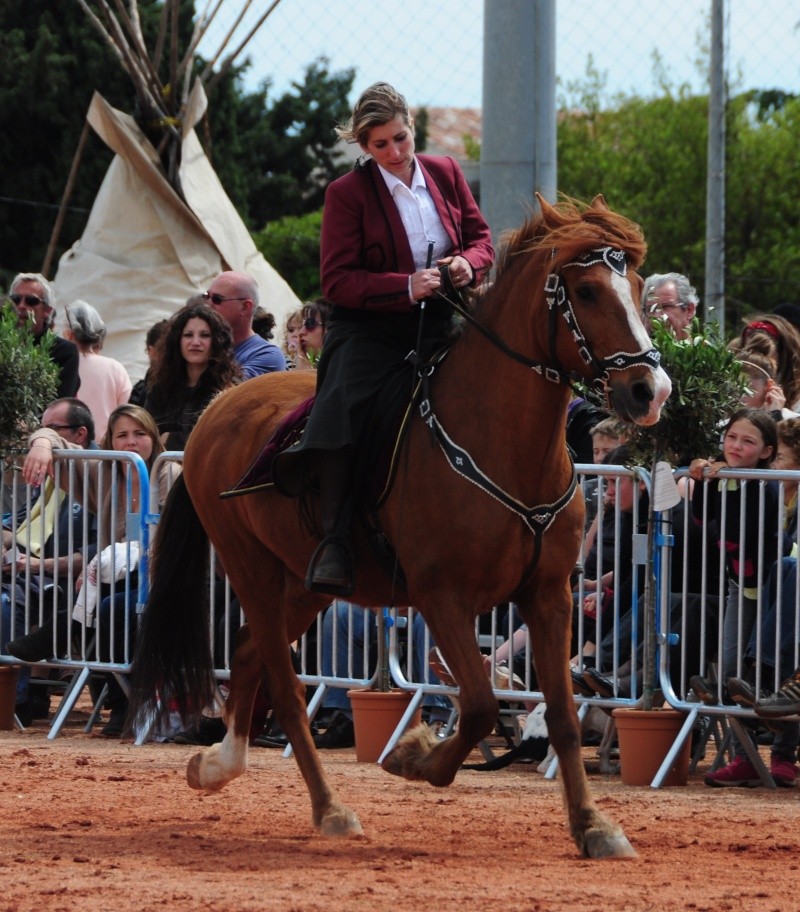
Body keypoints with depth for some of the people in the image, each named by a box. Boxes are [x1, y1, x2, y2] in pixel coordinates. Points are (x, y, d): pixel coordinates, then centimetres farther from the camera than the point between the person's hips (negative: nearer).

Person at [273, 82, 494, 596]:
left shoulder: (445, 174, 12)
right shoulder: (348, 194, -1)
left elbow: (481, 237, 19)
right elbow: (338, 281, -7)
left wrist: (467, 263, -6)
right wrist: (405, 287, -21)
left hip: (438, 326, 4)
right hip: (370, 328, -4)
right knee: (342, 411, -31)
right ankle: (335, 545, -31)